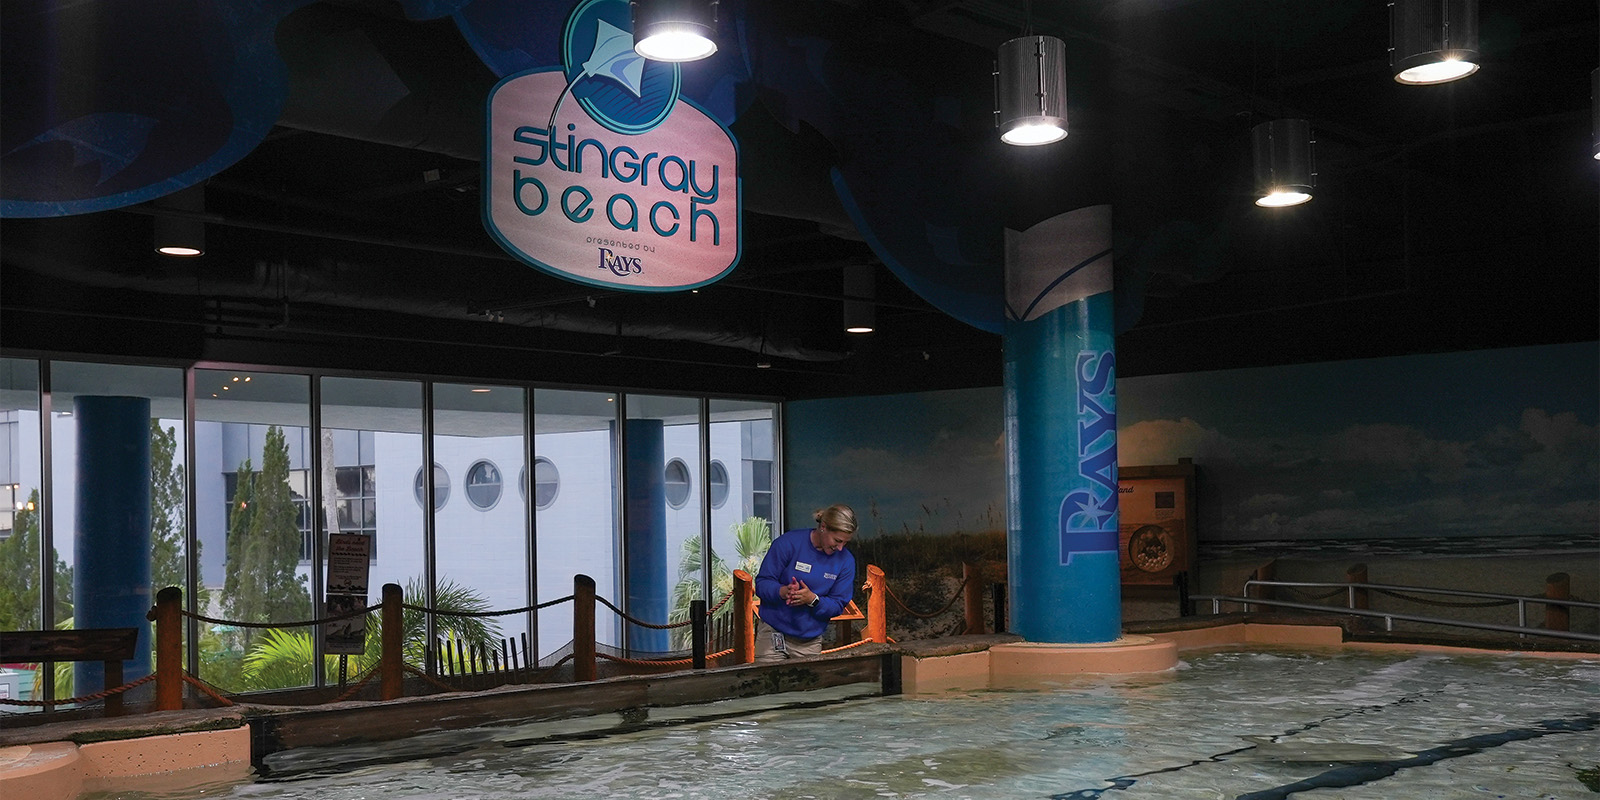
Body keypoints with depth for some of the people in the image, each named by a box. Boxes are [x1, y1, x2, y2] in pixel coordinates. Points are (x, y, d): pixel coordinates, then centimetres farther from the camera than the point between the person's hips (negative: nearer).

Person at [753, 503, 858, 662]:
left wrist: (812, 599, -22)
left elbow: (838, 605, -1)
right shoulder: (788, 543, -9)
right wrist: (783, 591, -31)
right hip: (772, 633, -2)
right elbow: (761, 583, -10)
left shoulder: (846, 561, 0)